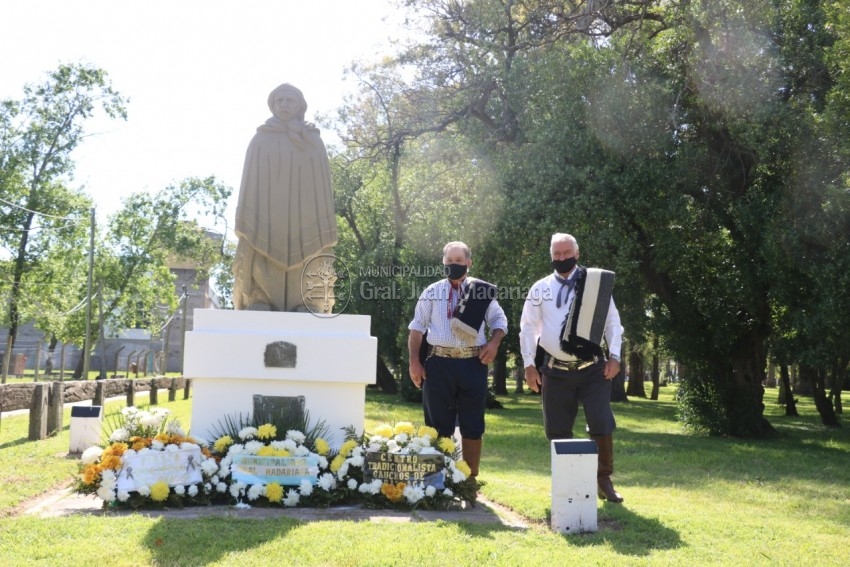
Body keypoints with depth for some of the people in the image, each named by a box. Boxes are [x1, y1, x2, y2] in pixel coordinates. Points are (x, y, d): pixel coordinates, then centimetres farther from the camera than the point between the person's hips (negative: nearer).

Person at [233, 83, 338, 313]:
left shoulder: (314, 143, 14)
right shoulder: (260, 141, 11)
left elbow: (323, 188, 9)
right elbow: (250, 186, 5)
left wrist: (325, 236, -1)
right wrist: (246, 230, -7)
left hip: (303, 224, 1)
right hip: (266, 223, -1)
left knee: (305, 288, -7)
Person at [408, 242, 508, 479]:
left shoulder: (483, 291, 7)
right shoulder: (432, 292, 8)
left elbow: (499, 320, 12)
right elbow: (417, 328, 8)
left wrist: (494, 342, -8)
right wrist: (414, 361, 0)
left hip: (473, 363, 0)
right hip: (439, 364, 0)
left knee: (473, 425, 5)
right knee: (438, 425, 6)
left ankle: (470, 479, 16)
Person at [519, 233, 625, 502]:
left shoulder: (596, 283, 3)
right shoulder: (540, 288, 5)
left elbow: (612, 322, 4)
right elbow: (528, 328, 6)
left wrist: (614, 356, -5)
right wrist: (529, 364, 0)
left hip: (592, 369, -1)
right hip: (555, 371, 1)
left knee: (602, 425, -4)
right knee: (558, 430, 7)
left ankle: (604, 480, 13)